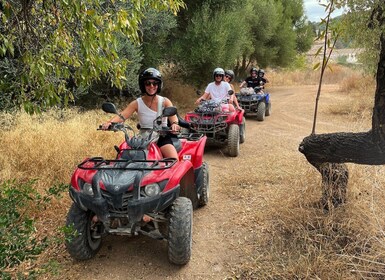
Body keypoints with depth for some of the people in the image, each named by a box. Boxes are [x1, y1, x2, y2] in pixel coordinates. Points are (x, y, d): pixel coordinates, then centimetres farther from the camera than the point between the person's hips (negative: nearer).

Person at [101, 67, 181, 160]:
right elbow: (122, 116, -8)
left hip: (162, 137, -1)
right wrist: (109, 122, -30)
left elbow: (172, 115, -15)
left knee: (174, 160, -24)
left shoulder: (165, 102, 2)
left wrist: (174, 124, -40)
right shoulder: (137, 103, 3)